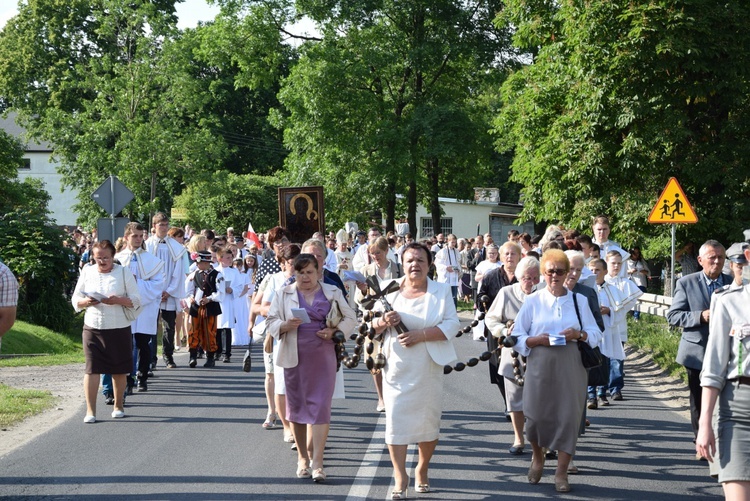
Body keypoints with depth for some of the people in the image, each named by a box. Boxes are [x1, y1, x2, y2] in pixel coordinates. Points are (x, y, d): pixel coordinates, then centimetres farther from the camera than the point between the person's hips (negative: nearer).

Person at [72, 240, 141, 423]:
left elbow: (136, 300, -2)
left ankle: (118, 406, 24)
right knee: (92, 369, -7)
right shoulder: (87, 273, 8)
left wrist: (118, 300, -20)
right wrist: (86, 302, -14)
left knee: (119, 370, 8)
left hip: (119, 328, -1)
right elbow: (75, 300, 9)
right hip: (92, 328, 1)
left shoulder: (124, 273, 2)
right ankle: (90, 411, -4)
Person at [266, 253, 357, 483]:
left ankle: (317, 462, -8)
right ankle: (302, 457, 21)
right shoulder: (283, 294, 8)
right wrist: (286, 325, -15)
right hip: (294, 356, 1)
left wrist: (334, 330, -9)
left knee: (320, 406, -8)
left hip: (322, 356, -1)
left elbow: (350, 318, 10)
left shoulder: (332, 293, 6)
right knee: (296, 405, 7)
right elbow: (271, 322, 6)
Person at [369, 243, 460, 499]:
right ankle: (400, 477, -1)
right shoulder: (390, 290, 7)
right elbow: (373, 324, 10)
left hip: (428, 369, 0)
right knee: (396, 418, -6)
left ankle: (422, 470, 27)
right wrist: (384, 321, -14)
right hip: (396, 368, 1)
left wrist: (420, 335, -19)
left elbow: (451, 325, -8)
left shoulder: (441, 291, 3)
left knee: (429, 420, 7)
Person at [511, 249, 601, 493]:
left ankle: (561, 473, 5)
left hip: (570, 367, 1)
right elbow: (517, 337, 2)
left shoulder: (578, 300, 7)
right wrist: (537, 340, -15)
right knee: (536, 415, 2)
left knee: (568, 416, -4)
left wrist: (579, 334, -12)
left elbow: (596, 334, 8)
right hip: (540, 366, 0)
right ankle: (537, 457, 32)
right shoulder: (533, 301, 3)